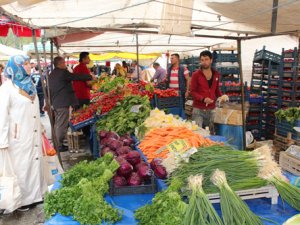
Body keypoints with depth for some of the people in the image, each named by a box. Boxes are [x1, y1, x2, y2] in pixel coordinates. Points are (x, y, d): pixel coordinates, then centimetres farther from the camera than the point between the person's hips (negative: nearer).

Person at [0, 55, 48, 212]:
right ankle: (20, 200, 19)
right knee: (20, 167, 4)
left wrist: (40, 128, 18)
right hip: (19, 136, -7)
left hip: (33, 134, 7)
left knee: (35, 163, 14)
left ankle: (35, 194, 28)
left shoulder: (29, 84, 9)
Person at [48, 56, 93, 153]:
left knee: (57, 124, 16)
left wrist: (50, 102, 26)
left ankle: (57, 144, 24)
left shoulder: (51, 75, 15)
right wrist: (90, 77, 1)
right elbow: (77, 77, -11)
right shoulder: (63, 73, -12)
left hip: (55, 103, 9)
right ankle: (59, 146, -1)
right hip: (63, 103, -9)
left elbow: (49, 90, 19)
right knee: (62, 125, -5)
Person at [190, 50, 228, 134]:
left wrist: (221, 96, -2)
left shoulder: (216, 74, 9)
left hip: (211, 109, 4)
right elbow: (192, 91, -6)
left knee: (210, 133, 11)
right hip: (198, 109, -4)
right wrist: (203, 99, -21)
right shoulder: (196, 74, -4)